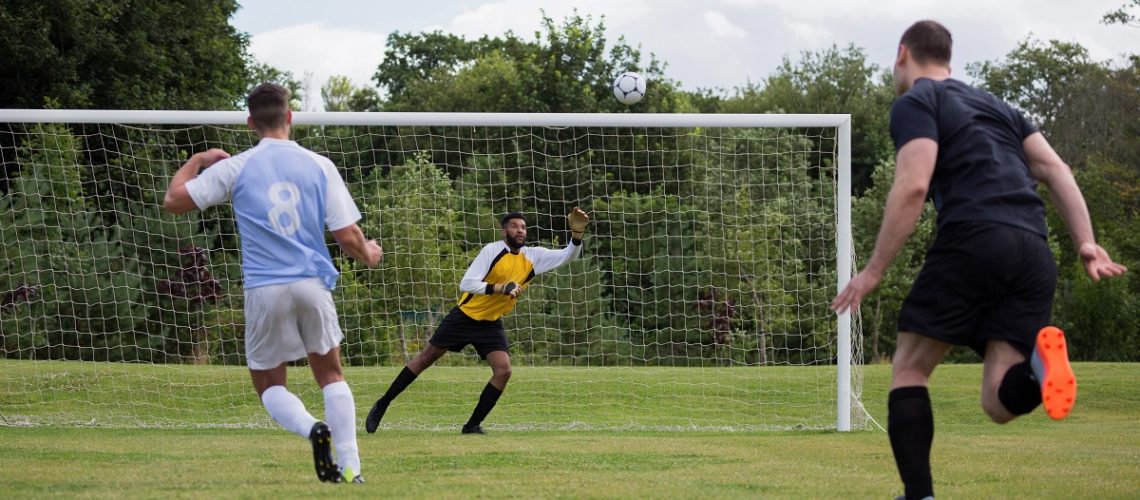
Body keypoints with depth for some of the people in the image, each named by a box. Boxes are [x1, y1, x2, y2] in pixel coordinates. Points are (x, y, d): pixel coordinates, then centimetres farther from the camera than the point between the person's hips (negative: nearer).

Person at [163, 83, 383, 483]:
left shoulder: (234, 168, -1)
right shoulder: (319, 166, 2)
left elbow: (173, 200, 2)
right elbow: (347, 235, 0)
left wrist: (197, 161, 19)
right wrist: (369, 254, 23)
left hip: (265, 289, -1)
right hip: (313, 284, 1)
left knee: (269, 385, 13)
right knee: (331, 375, 18)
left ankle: (312, 429, -18)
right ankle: (350, 465, 3)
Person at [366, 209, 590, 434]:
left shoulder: (533, 257, -5)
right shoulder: (492, 251, -18)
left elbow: (567, 256, -9)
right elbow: (466, 284, -24)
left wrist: (577, 233, -27)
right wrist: (500, 287, -34)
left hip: (491, 323, 4)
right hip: (465, 316, -4)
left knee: (503, 371, -15)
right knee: (426, 358, 5)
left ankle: (473, 425, -3)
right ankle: (383, 404, 16)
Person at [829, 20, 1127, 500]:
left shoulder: (914, 104, 8)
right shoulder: (995, 105, 31)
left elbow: (913, 186, -7)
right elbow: (1054, 168, 19)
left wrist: (874, 270, -4)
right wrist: (1086, 243, 12)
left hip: (973, 241, -6)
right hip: (1034, 254, 6)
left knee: (909, 369, 9)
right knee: (1000, 402, 2)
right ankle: (1040, 362, -31)